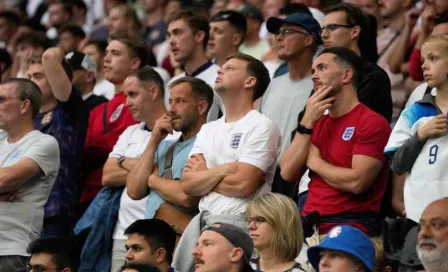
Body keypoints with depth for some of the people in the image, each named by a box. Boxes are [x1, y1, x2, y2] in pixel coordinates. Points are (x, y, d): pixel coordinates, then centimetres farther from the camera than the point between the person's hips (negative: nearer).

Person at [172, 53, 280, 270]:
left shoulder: (261, 127, -5)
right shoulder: (208, 129, 16)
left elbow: (242, 184, -16)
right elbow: (188, 184, 5)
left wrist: (203, 176, 0)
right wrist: (223, 170, -9)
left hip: (237, 223, -7)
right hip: (202, 220, 7)